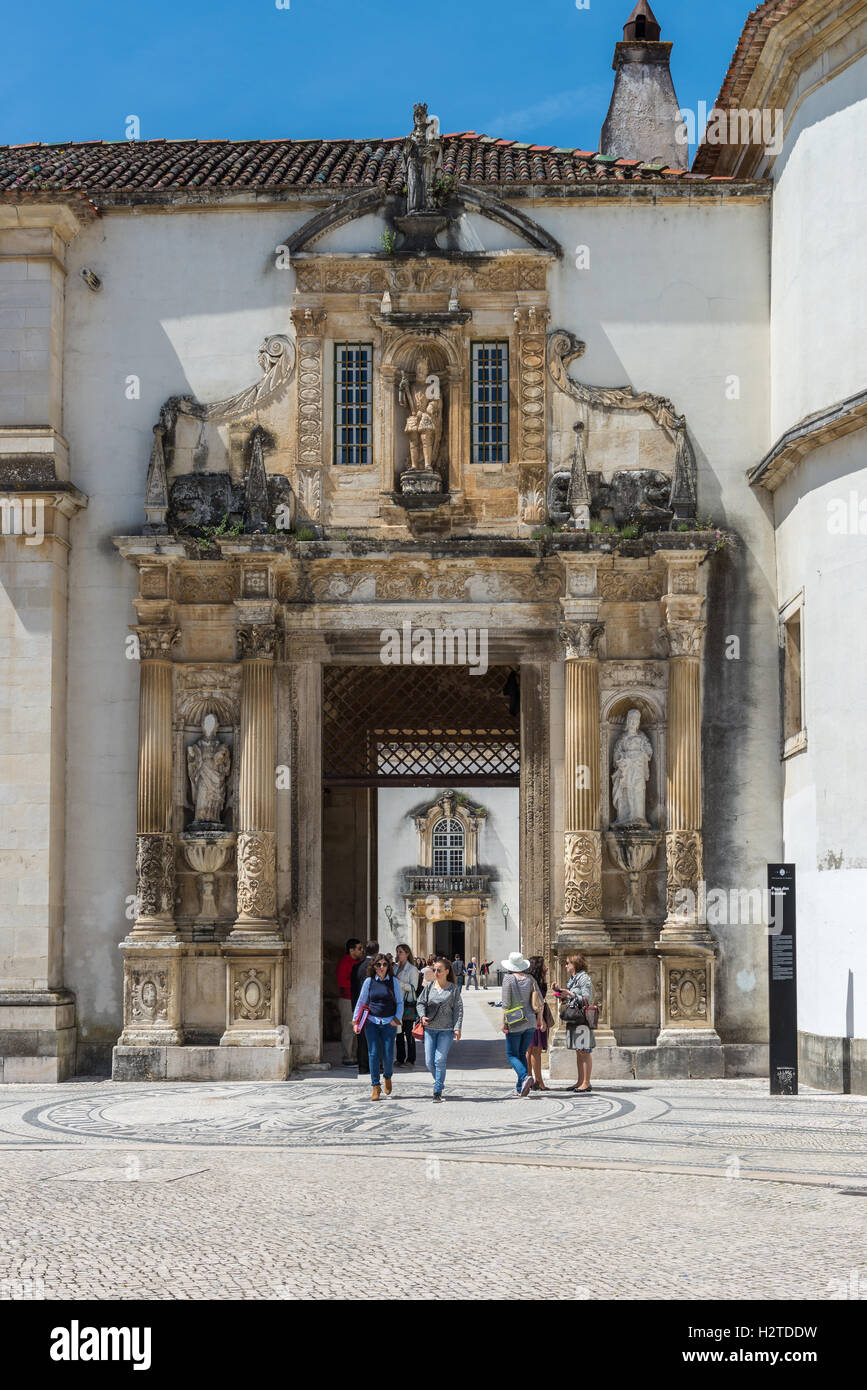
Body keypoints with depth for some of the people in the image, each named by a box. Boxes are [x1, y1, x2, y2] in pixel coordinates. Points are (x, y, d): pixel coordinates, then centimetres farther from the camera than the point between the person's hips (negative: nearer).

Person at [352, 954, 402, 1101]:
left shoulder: (393, 982, 5)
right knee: (373, 1054, -4)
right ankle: (375, 1086, 5)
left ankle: (387, 1077, 27)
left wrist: (397, 1018, -5)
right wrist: (356, 1020, 7)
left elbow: (400, 1002, 9)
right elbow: (361, 1002, 11)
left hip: (389, 1023, 0)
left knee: (388, 1055, -3)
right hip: (371, 1022, 0)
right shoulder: (369, 981, 5)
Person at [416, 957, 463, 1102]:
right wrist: (423, 1016, -9)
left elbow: (458, 1009, -1)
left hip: (446, 1030, -3)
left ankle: (438, 1091, 1)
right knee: (429, 1062, 2)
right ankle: (439, 1081, 29)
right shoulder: (429, 987, 6)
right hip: (430, 1028, 3)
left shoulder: (454, 989, -1)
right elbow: (420, 1003, 11)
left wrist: (457, 1028, -8)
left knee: (440, 1060, -8)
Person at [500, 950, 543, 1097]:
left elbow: (506, 1003, -12)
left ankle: (525, 1077, -22)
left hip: (515, 1023, -5)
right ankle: (520, 1088, 10)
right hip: (530, 1021, 5)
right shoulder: (530, 978, 5)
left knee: (512, 1055, 4)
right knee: (522, 1054, 14)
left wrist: (504, 1022, -8)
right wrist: (539, 1019, 14)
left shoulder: (508, 978, -9)